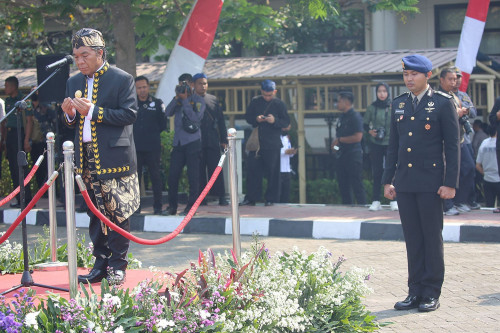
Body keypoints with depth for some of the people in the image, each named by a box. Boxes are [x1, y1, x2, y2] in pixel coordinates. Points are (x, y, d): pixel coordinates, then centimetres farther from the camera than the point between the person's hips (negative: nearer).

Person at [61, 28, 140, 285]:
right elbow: (73, 122, 18)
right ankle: (100, 265, 16)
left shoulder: (122, 80, -3)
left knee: (117, 213, -2)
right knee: (96, 214, 10)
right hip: (86, 157, 6)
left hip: (114, 157, -5)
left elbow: (129, 114, -12)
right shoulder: (74, 83, 14)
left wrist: (94, 111, -18)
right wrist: (70, 114, -6)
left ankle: (117, 267, 5)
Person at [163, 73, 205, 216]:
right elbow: (168, 113, 2)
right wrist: (176, 98, -7)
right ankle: (172, 206, 10)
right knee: (172, 175, 2)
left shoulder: (198, 101, 2)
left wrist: (185, 100, -12)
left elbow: (195, 117, -12)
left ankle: (191, 206, 1)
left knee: (193, 176, -4)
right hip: (178, 142, 5)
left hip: (192, 142, -4)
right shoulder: (178, 99, 15)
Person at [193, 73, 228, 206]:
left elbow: (220, 121, 12)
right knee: (199, 170, 2)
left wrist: (224, 140, 9)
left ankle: (221, 197, 1)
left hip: (212, 141, 1)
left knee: (216, 169, -1)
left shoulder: (213, 100, 12)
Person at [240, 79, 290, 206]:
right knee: (253, 170, 1)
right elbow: (247, 116, 11)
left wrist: (275, 120, -19)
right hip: (256, 142, 3)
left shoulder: (279, 104, 0)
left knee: (272, 172, 0)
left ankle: (271, 199, 8)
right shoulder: (255, 101, 8)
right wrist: (256, 119, -9)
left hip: (273, 144, -3)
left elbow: (286, 122, -1)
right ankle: (251, 198, 8)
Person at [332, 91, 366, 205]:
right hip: (342, 155, 9)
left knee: (357, 185, -7)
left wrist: (340, 140, -13)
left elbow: (358, 137, -20)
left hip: (353, 155, -9)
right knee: (343, 185, 10)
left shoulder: (355, 116, -11)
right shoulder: (342, 117, 16)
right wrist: (336, 144, 7)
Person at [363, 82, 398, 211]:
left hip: (390, 143, -1)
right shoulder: (371, 108, 4)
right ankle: (376, 201, 7)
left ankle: (394, 200, 1)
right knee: (376, 172, 3)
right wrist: (370, 131, -7)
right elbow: (364, 124, 11)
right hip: (375, 144, 1)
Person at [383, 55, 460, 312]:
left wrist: (450, 183, -10)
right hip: (405, 183, 5)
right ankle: (415, 292, 14)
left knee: (432, 237, 1)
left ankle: (432, 294, 8)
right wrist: (388, 180, 12)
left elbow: (453, 145, -4)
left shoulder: (443, 103, -3)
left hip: (430, 182, -5)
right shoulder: (398, 104, 12)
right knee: (412, 239, 8)